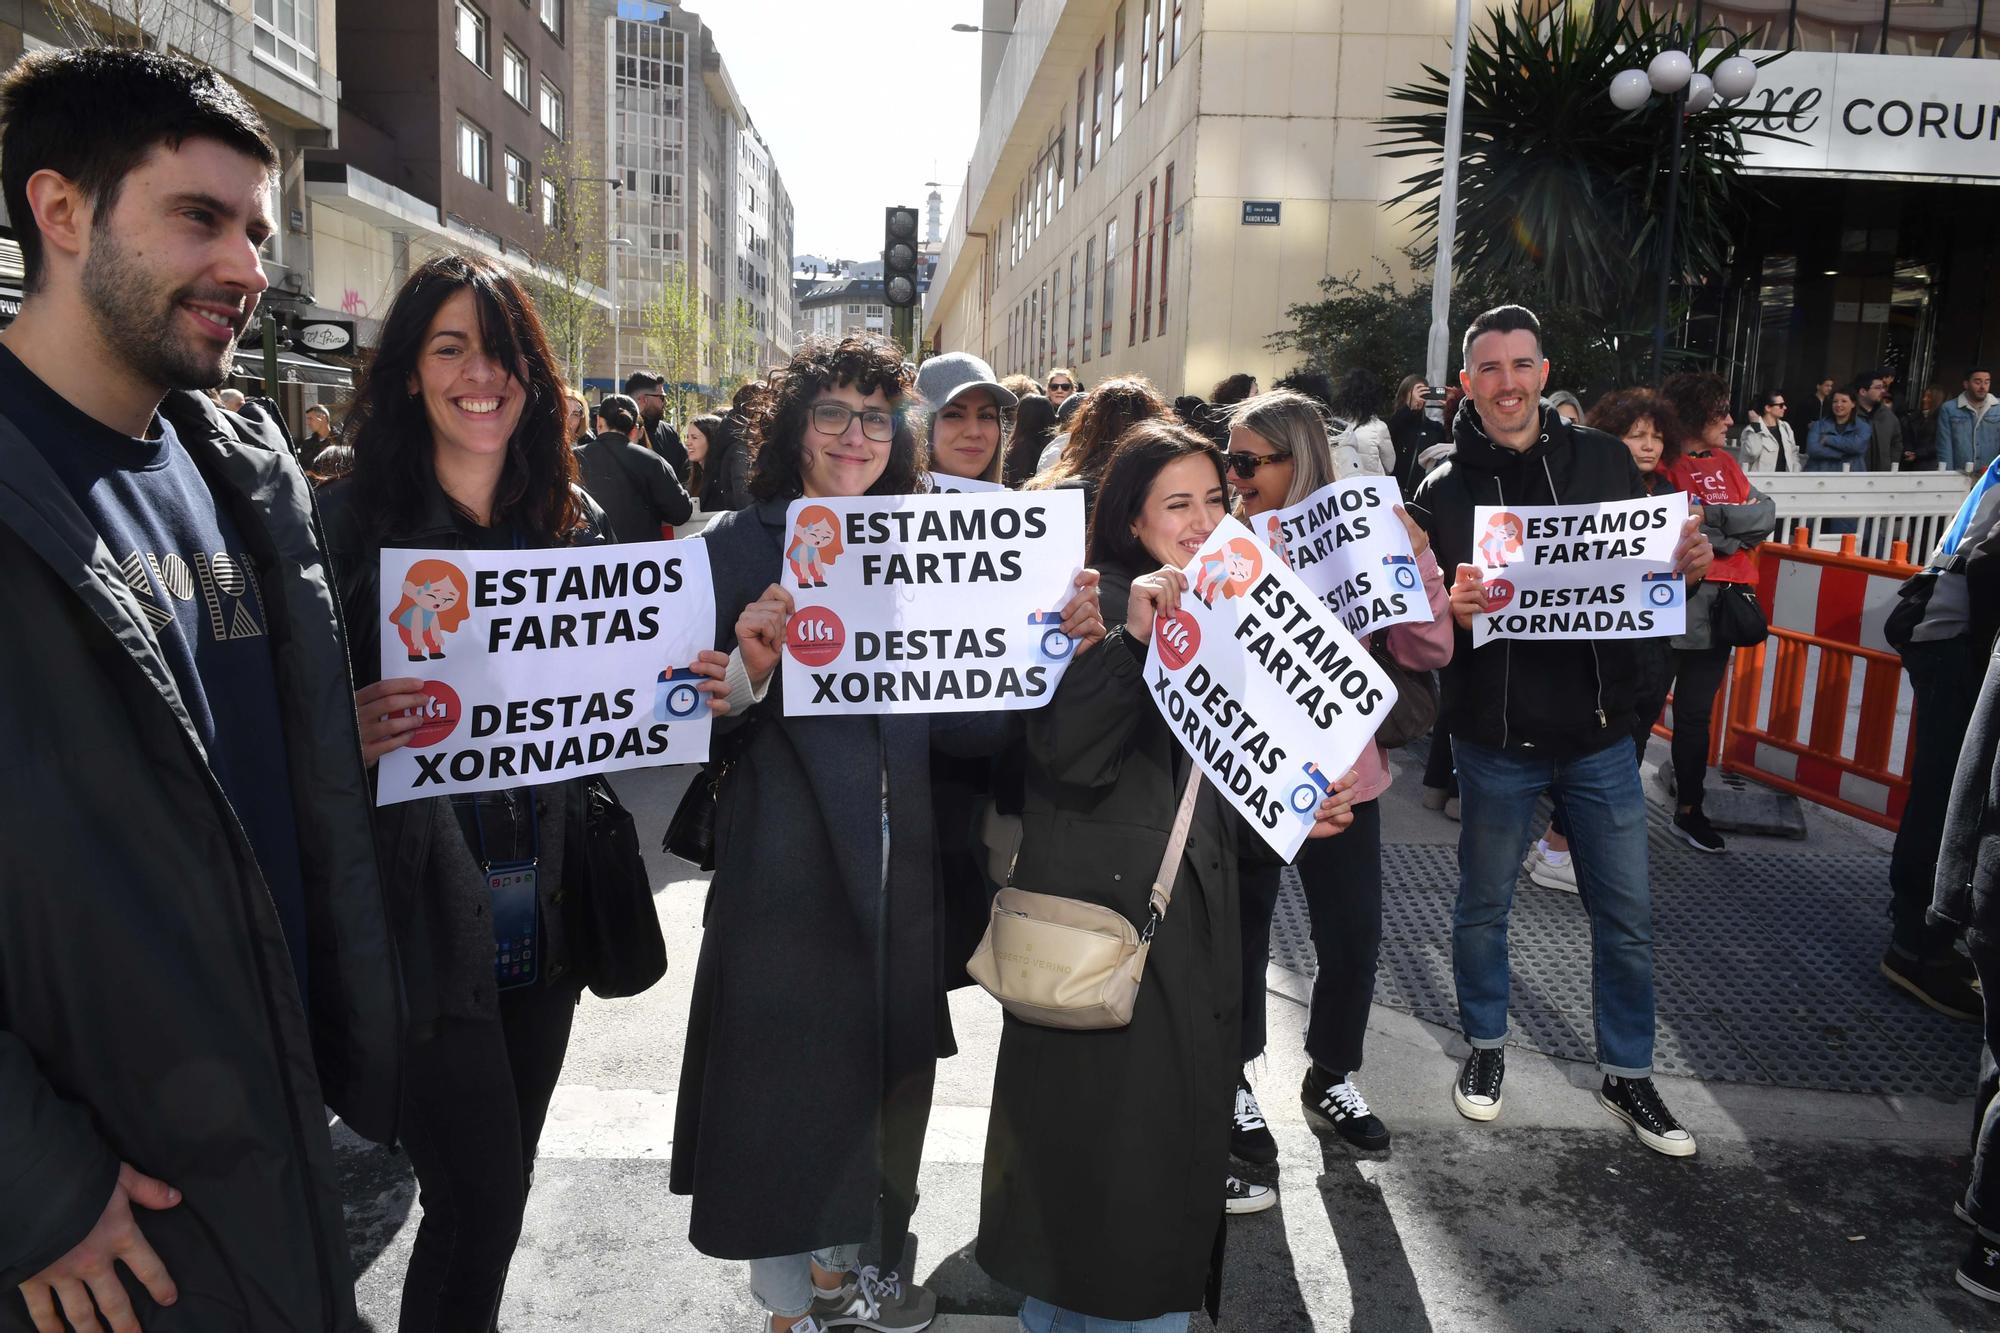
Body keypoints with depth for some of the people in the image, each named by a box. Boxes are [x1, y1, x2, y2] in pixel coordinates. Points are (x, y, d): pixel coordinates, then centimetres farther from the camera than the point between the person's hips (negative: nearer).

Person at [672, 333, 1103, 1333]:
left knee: (880, 1061, 18)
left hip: (896, 861, 5)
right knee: (787, 1073, 9)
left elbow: (957, 723, 0)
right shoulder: (739, 547, -7)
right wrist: (748, 671, -31)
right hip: (785, 864, -4)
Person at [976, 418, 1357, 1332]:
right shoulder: (1096, 600, -11)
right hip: (1101, 903, -7)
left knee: (1181, 1112, 16)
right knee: (1096, 1121, 3)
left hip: (1195, 899, 7)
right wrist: (1129, 634, -32)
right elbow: (1065, 754, -25)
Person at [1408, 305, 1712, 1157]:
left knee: (1627, 913, 10)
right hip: (1494, 737, -2)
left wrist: (1688, 565, -14)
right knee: (1483, 905, 14)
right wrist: (1449, 609, -30)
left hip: (1598, 732, 2)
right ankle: (1485, 1044, 36)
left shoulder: (1603, 461, 2)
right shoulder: (1444, 492, -4)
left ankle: (1627, 1072, 29)